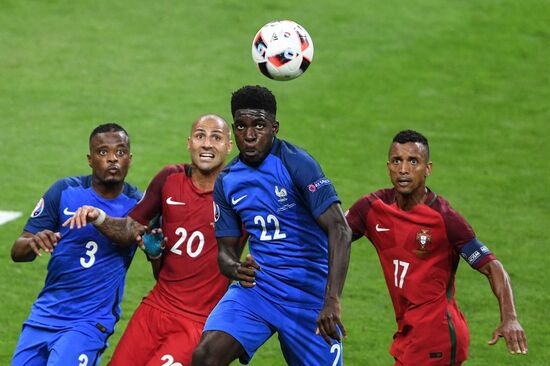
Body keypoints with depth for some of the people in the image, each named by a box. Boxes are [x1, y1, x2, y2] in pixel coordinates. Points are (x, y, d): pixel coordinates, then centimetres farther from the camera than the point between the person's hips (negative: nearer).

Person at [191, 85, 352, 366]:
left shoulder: (296, 164, -13)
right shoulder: (226, 182, 6)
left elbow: (340, 231, -21)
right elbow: (226, 251, 12)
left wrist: (332, 300, -32)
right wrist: (236, 269, -15)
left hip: (308, 294, -3)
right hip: (256, 287, 3)